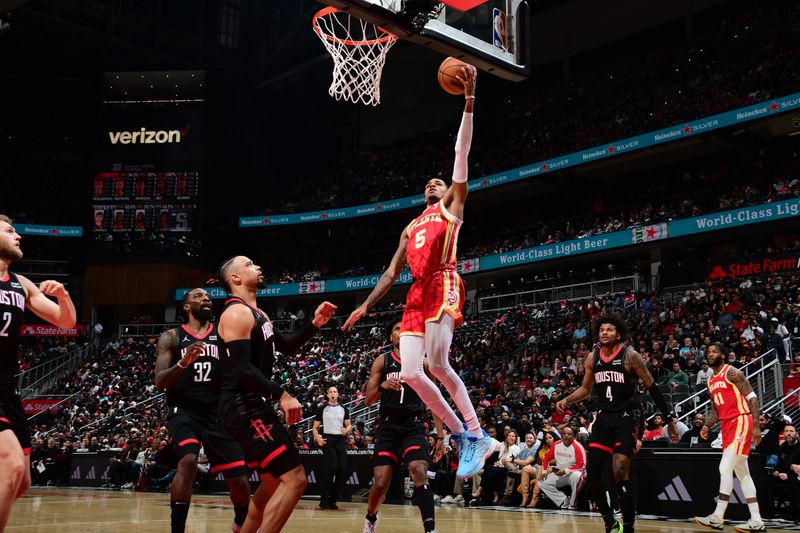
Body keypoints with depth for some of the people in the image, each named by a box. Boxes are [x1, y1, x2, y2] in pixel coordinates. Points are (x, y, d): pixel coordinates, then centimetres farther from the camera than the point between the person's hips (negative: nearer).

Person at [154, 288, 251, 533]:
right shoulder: (171, 337, 1)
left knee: (239, 479, 0)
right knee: (188, 462, -32)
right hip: (183, 410, -2)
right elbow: (160, 382, -8)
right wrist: (183, 363, -25)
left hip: (216, 412, 3)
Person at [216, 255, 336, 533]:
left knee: (273, 483, 20)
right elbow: (241, 368, -23)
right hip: (245, 408, -11)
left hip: (252, 406, 11)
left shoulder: (256, 314, 19)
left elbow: (286, 346, 27)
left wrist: (315, 323, 13)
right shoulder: (237, 313, -13)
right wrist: (282, 394, -27)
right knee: (294, 479, -15)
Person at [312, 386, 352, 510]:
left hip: (340, 440, 4)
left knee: (342, 469, -3)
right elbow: (315, 427, 5)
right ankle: (324, 500, -7)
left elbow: (349, 425, 17)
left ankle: (332, 500, 9)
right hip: (328, 439, -4)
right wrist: (318, 439, -14)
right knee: (330, 468, -16)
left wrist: (347, 430, -7)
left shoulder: (343, 409, 15)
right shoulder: (322, 408, 5)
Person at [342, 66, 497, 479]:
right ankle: (461, 434, 5)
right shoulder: (410, 228, 30)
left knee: (437, 363, -21)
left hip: (442, 286, -7)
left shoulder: (452, 205, 15)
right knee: (410, 373, -4)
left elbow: (461, 153, 5)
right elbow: (391, 273, 28)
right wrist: (365, 306, 20)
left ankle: (476, 434, -13)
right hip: (416, 295, 7)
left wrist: (469, 100, -3)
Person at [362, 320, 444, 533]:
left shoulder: (423, 363, 5)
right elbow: (368, 400, 2)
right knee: (381, 483, -3)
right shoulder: (382, 361, 5)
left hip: (414, 426, 0)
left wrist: (440, 436, 2)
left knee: (420, 473, -23)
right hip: (388, 427, 0)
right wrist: (382, 386, -20)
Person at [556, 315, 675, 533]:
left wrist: (670, 418, -6)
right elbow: (586, 388, 19)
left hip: (626, 419, -5)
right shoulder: (592, 358, 5)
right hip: (603, 418, 6)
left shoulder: (630, 356, -9)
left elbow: (652, 387, -5)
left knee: (620, 473, -16)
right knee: (592, 473, 0)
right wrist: (566, 400, 2)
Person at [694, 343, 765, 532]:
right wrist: (706, 426, 5)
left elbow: (752, 397, -11)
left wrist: (756, 426, -19)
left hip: (740, 422, -9)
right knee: (742, 473, 8)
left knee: (725, 467, -15)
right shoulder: (711, 381, 17)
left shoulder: (732, 373, -7)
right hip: (727, 425, 9)